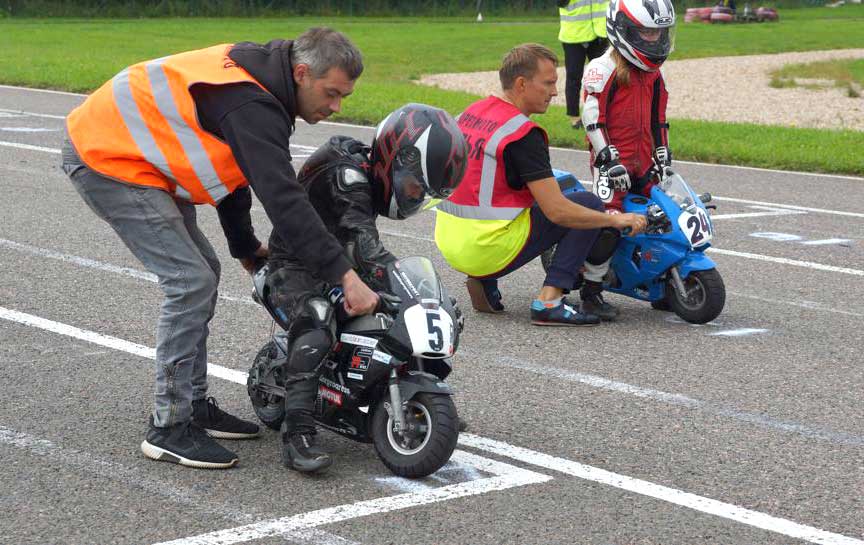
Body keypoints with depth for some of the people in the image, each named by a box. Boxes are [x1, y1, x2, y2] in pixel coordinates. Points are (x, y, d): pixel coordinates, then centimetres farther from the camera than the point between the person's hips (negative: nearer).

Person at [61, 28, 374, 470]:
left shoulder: (258, 75, 7)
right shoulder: (251, 107, -25)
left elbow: (231, 165, 20)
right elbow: (284, 200, -32)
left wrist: (244, 245, 26)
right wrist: (344, 275, -33)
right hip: (107, 160, -11)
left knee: (201, 272, 13)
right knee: (191, 283, -14)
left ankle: (194, 406, 20)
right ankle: (168, 429, -8)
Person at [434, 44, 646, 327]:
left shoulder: (472, 112, 10)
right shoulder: (523, 134, -16)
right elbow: (557, 211, -19)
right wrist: (616, 219, -7)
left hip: (449, 242, 8)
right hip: (488, 248, -8)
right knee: (589, 204, -1)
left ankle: (484, 279, 15)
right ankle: (548, 301, -8)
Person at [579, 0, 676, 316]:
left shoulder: (653, 74, 16)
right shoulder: (604, 69, -8)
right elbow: (593, 117, -13)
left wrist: (663, 156, 16)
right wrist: (609, 159, -18)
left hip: (643, 162, 8)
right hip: (612, 162, -8)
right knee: (609, 222, -21)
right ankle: (590, 293, -12)